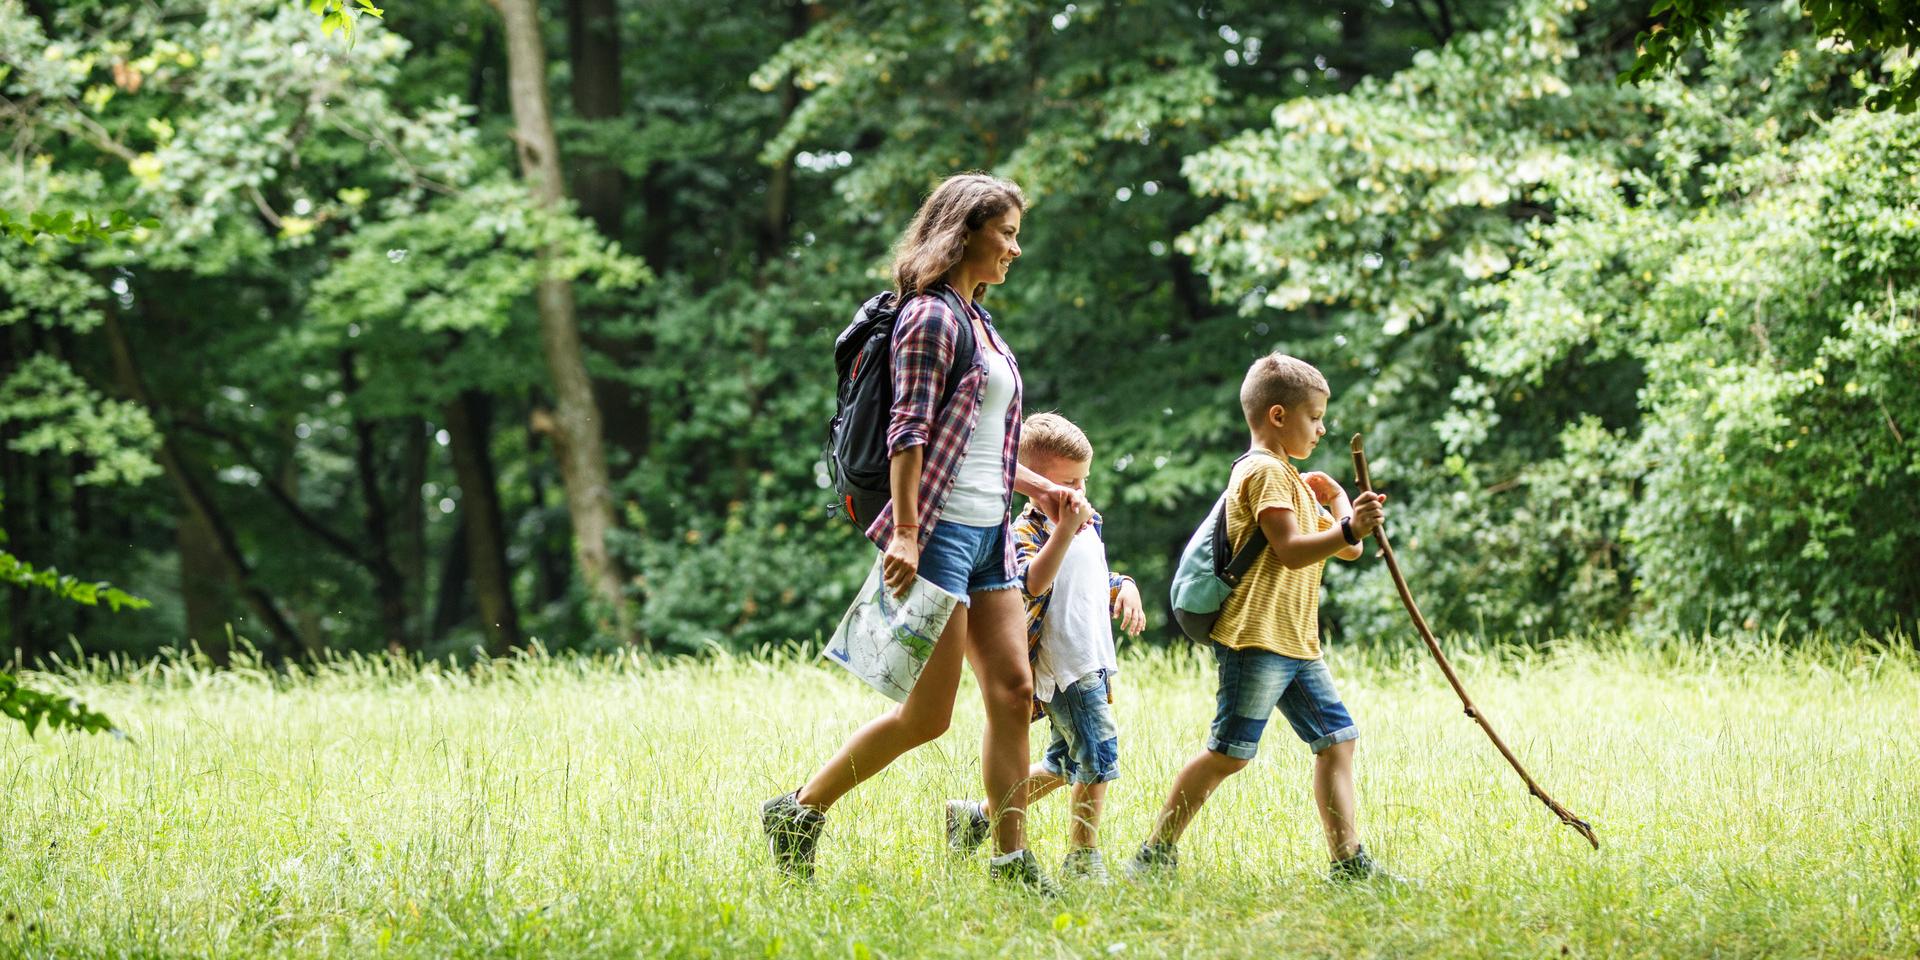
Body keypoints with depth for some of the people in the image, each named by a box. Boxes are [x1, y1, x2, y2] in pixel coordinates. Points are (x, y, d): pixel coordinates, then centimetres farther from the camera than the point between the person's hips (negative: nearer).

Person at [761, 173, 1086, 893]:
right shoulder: (932, 315, -9)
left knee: (1013, 692, 3)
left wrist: (1039, 489, 19)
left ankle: (1012, 860, 6)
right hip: (940, 530, -9)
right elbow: (908, 430, -16)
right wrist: (905, 531, -22)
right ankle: (797, 814, 5)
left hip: (989, 534, 9)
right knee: (927, 714, -7)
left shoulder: (978, 320, 18)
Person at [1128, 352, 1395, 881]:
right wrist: (1349, 529, -30)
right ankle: (1155, 853, -2)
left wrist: (1339, 500, 15)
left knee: (1337, 737, 4)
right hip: (1257, 637, -10)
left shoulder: (1289, 477, 25)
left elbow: (1345, 550, 25)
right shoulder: (1265, 471, -7)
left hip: (1297, 642, 10)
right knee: (1229, 753, -9)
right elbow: (1292, 551, -21)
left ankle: (1348, 860, 3)